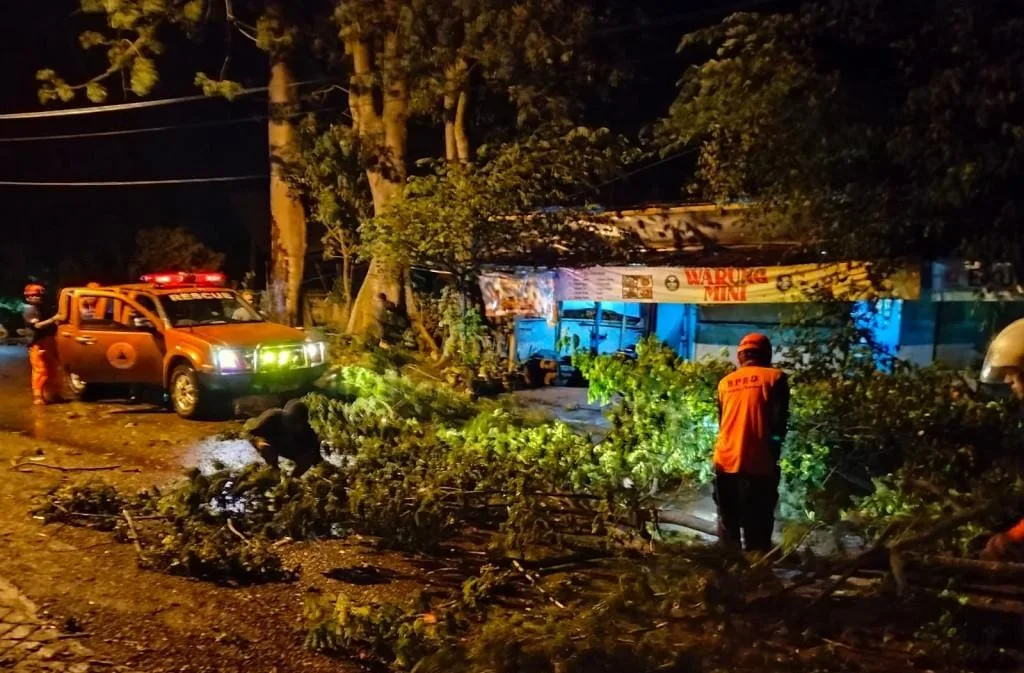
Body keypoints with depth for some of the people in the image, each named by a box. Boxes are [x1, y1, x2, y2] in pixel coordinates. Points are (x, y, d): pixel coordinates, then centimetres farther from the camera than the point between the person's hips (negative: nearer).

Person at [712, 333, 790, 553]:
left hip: (725, 462, 4)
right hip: (757, 464, -4)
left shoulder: (725, 382, 13)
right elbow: (779, 423, -3)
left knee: (727, 528, 12)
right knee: (757, 529, 0)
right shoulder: (775, 377, 2)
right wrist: (773, 456, 7)